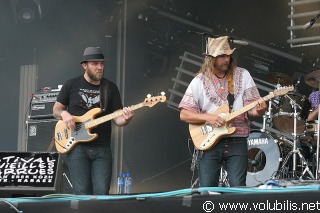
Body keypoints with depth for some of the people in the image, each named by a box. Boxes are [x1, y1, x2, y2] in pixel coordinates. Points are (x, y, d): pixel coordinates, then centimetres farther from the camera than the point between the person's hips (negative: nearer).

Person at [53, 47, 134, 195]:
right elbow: (56, 109, 14)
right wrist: (64, 114, -9)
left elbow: (117, 118, 7)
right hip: (76, 146, -1)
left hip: (102, 148, 1)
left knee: (102, 193, -8)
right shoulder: (71, 85, 6)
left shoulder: (111, 88, 9)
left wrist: (125, 119, -17)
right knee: (82, 193, -8)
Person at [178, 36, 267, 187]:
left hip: (237, 141, 0)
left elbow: (252, 108, 3)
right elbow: (184, 114, 0)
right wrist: (208, 117, -14)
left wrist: (259, 110, -19)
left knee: (239, 189, -8)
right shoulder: (199, 81, 2)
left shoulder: (242, 75, 6)